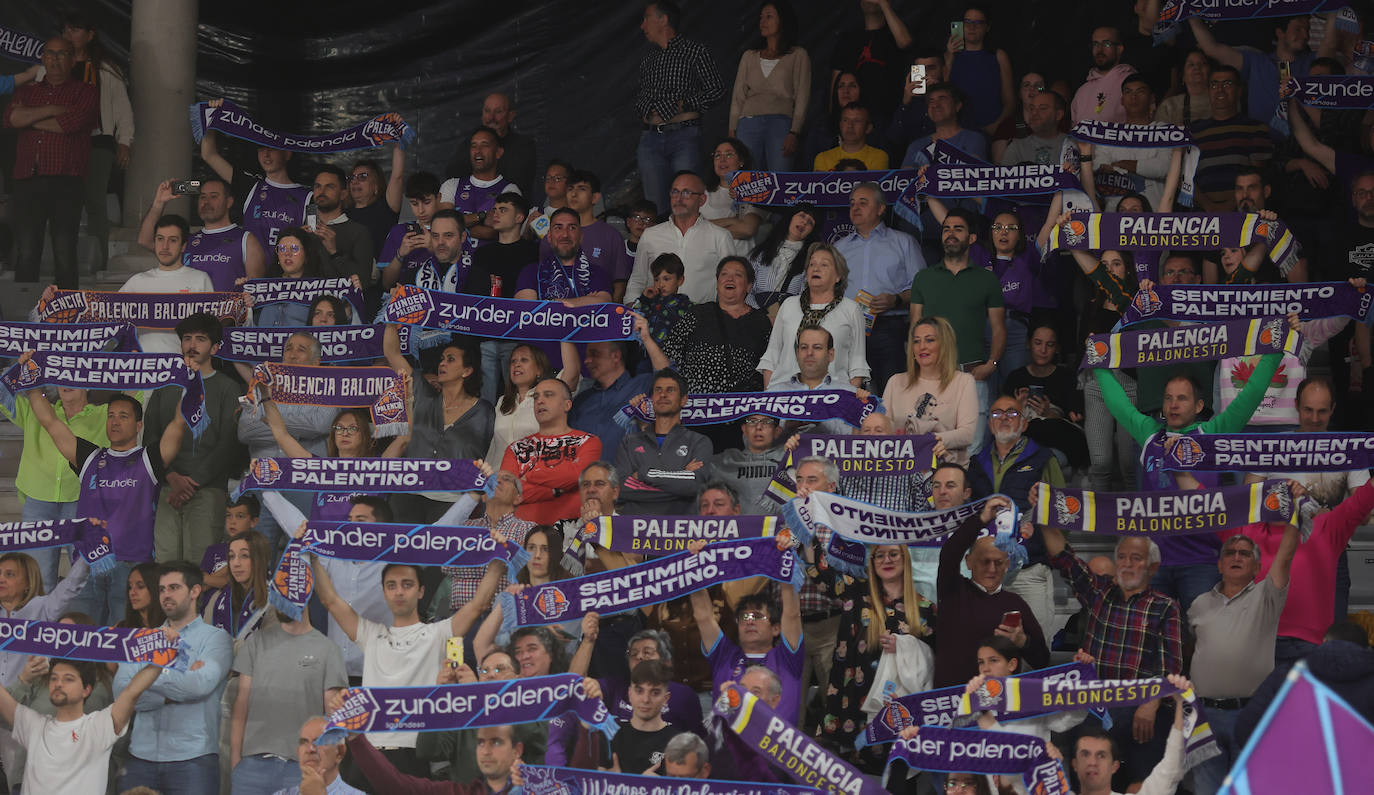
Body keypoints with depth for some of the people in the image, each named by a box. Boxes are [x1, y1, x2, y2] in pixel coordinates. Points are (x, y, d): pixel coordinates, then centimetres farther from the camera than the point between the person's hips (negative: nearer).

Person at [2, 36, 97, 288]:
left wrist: (28, 118, 3)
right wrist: (51, 111, -4)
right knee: (25, 251, -2)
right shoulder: (26, 91, 22)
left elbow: (71, 123, -8)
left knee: (64, 252, -6)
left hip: (66, 182, -3)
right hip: (27, 180, 3)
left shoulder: (85, 92, 10)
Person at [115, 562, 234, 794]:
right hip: (141, 756, 3)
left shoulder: (215, 638, 5)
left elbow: (201, 684, -13)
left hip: (192, 758, -3)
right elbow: (121, 691, 2)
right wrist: (176, 692, -8)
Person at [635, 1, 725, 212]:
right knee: (653, 202, 1)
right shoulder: (647, 58, 20)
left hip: (684, 134, -5)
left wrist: (682, 105, -9)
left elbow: (716, 89, -3)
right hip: (650, 137, 5)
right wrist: (643, 112, 8)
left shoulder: (694, 50, 2)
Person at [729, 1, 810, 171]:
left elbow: (802, 98, 2)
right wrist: (732, 131, 6)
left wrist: (794, 133, -9)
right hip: (748, 123, 3)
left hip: (780, 123, -3)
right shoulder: (749, 56, 21)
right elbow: (738, 96, 17)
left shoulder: (798, 55, 10)